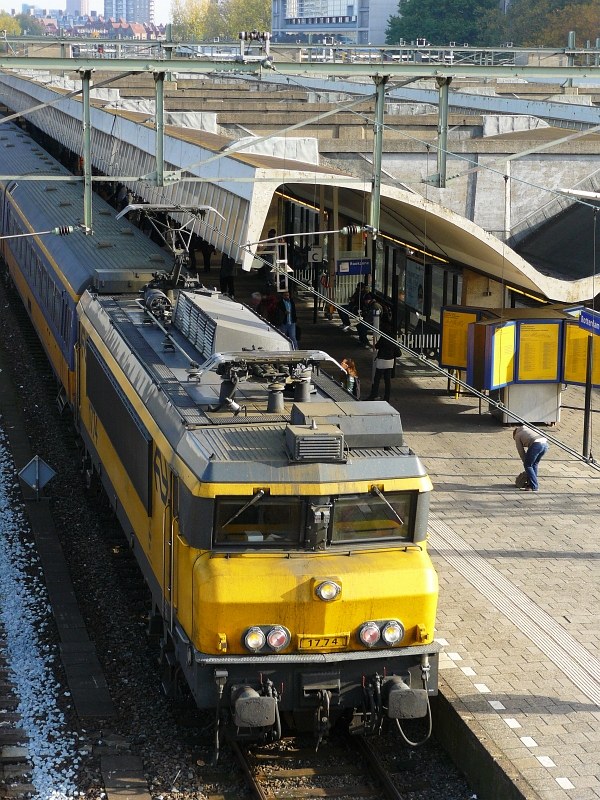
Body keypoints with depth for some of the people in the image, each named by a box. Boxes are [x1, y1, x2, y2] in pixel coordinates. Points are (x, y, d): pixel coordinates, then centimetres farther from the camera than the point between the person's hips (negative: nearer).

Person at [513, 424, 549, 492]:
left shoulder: (517, 436, 21)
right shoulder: (527, 430, 40)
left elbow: (521, 451, 18)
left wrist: (525, 462, 27)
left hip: (536, 445, -7)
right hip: (545, 443, 7)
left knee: (527, 465, 6)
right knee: (534, 464, 23)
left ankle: (534, 486, 4)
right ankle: (530, 483, 29)